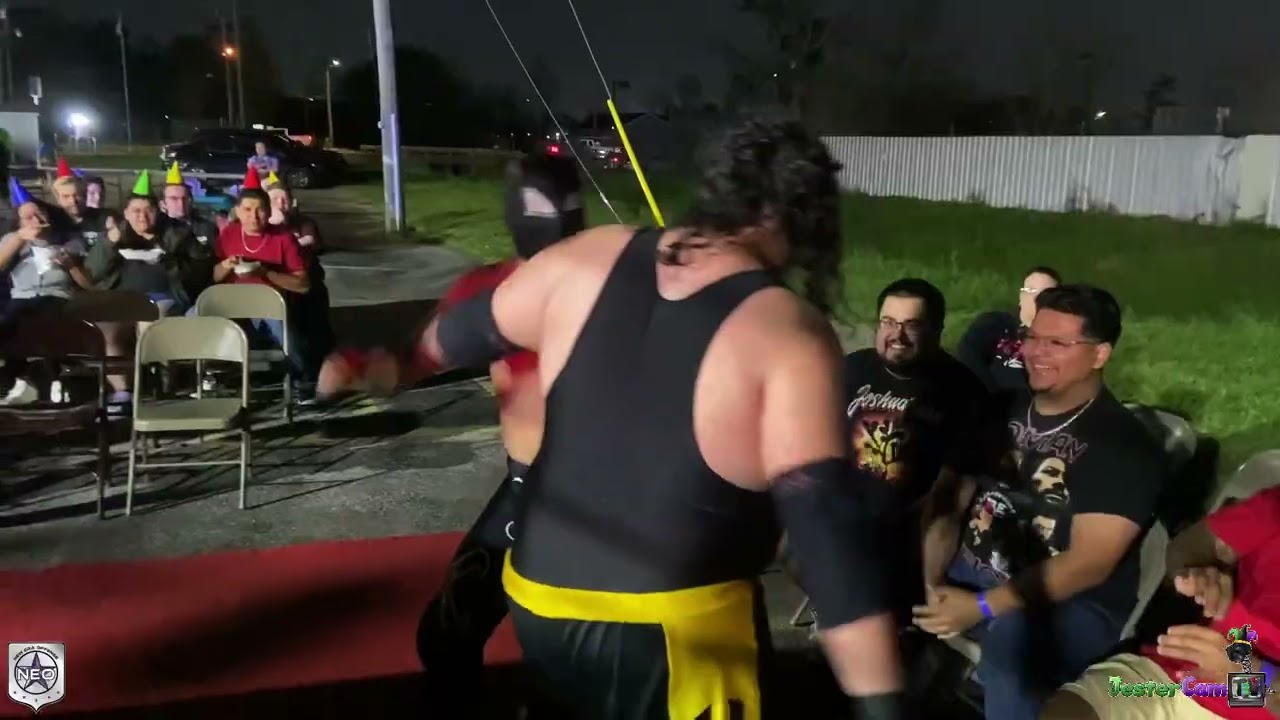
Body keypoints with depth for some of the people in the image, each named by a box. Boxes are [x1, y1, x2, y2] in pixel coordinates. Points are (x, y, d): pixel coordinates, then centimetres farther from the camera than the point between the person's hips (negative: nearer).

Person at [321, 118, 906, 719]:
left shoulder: (592, 258, -3)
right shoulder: (788, 333, -18)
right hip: (675, 636, -4)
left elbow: (455, 336, 12)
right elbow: (826, 523, -25)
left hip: (539, 602, 5)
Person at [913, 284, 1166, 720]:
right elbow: (950, 500, 6)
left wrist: (982, 607, -22)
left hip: (1066, 606, -5)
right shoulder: (1005, 412, 9)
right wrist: (932, 583, -11)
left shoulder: (1122, 443, -9)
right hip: (966, 575, 6)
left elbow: (1089, 563, -17)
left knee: (1012, 658, -38)